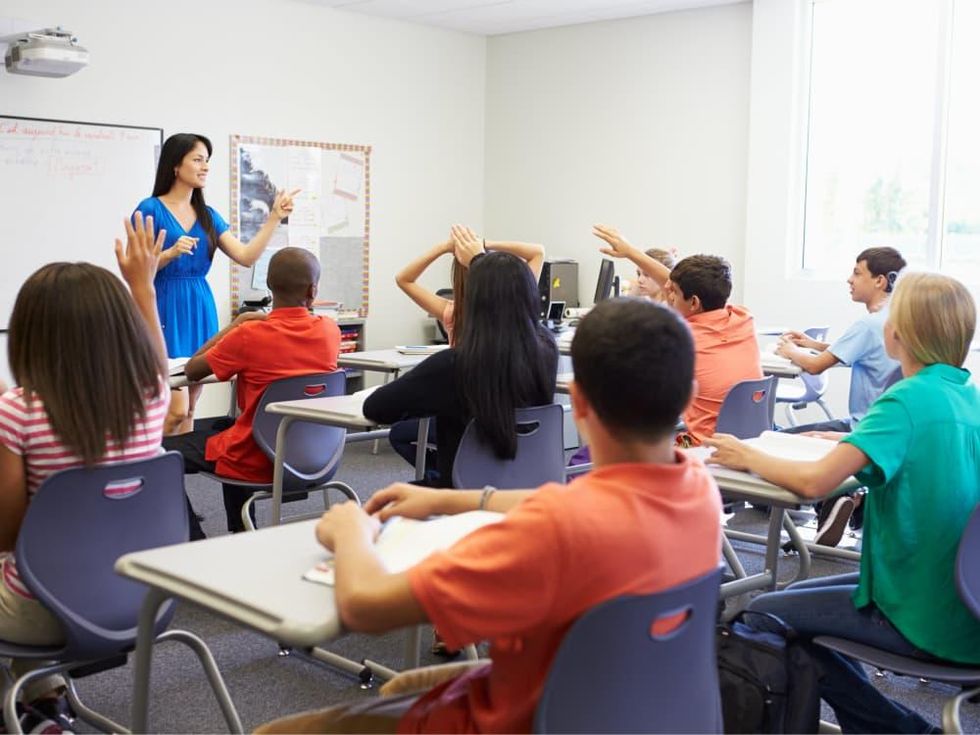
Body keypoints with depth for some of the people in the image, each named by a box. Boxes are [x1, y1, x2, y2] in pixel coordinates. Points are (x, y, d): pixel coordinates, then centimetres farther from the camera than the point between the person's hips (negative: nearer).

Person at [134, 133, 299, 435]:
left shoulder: (207, 215, 11)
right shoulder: (151, 209, -5)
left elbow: (246, 256, 4)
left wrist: (274, 217, -2)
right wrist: (171, 253, -23)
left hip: (201, 311, 6)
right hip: (167, 311, -6)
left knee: (190, 409, 9)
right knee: (177, 408, -12)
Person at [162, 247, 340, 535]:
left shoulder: (250, 335, -21)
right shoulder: (330, 330, -7)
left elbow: (192, 370, -5)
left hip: (256, 463, -6)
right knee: (224, 425, 35)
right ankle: (242, 536, 40)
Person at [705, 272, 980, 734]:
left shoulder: (908, 400, -20)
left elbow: (814, 482, -27)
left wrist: (748, 457, -11)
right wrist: (847, 442, 13)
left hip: (926, 620, -8)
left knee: (764, 614, 3)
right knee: (800, 594, 21)